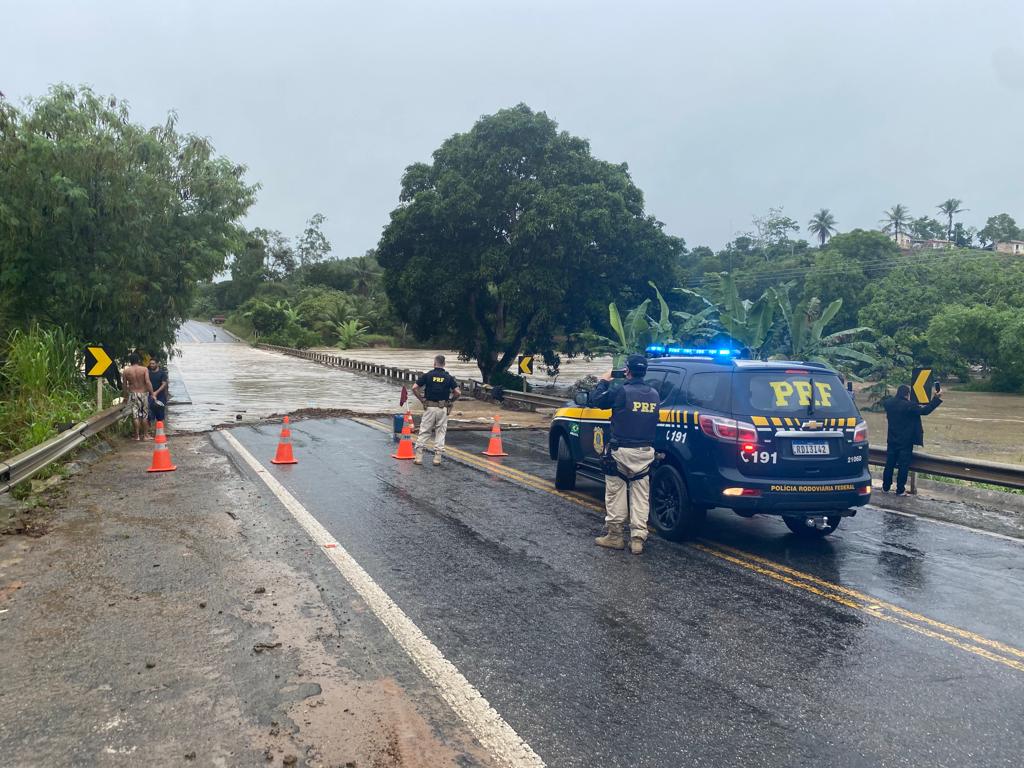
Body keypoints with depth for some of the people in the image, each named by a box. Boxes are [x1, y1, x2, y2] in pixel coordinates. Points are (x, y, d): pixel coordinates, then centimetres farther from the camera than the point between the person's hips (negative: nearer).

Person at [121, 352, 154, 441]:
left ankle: (137, 435, 4)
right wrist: (152, 393, -12)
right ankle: (144, 434, 16)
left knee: (135, 415, 3)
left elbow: (125, 385, 5)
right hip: (143, 393, 0)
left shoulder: (126, 371, -1)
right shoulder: (144, 369, -7)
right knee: (144, 415, 10)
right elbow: (148, 382, -15)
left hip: (133, 394, 1)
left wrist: (125, 395, 18)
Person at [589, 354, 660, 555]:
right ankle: (638, 538, 8)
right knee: (641, 496, 8)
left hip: (621, 451, -5)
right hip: (646, 453, 5)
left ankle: (614, 535, 12)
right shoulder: (654, 394, 6)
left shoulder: (622, 392, -13)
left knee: (615, 493, 7)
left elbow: (596, 400, 0)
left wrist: (603, 381, 18)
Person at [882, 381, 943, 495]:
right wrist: (936, 397, -12)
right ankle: (900, 490, 8)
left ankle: (885, 487, 20)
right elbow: (925, 410, -16)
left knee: (889, 464, 13)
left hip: (892, 440, 5)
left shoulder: (889, 403, -2)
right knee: (903, 466, 4)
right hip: (905, 442, -5)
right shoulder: (909, 406, -19)